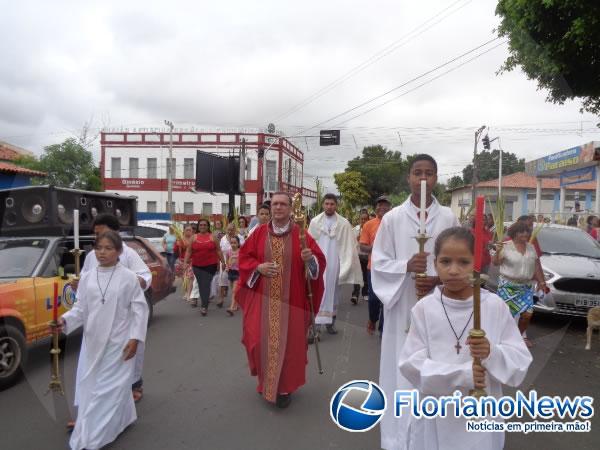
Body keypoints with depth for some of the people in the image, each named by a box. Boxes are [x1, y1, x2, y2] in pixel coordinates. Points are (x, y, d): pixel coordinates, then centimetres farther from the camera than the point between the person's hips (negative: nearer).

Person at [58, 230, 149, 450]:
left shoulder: (129, 277, -10)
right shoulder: (87, 278, 2)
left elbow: (139, 309, -7)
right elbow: (80, 308, 3)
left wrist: (135, 337, -11)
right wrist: (65, 320, -16)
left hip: (118, 342, -5)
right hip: (93, 342, 5)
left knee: (111, 387, 0)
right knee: (90, 386, 14)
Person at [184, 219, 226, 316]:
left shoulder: (212, 237, 4)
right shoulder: (194, 237, 6)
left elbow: (218, 250, 7)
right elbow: (188, 251, 6)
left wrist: (223, 262, 6)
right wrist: (185, 262, -3)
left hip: (211, 265, -2)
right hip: (197, 266, 2)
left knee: (206, 285, -6)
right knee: (201, 284, 7)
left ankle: (204, 306, -1)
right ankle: (204, 305, 24)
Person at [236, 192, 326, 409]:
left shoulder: (301, 234, -1)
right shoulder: (259, 233, 4)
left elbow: (319, 260, -3)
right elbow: (244, 257, 7)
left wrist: (310, 258, -24)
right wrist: (258, 267, -11)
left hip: (291, 300, -1)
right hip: (263, 299, 2)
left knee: (288, 342, 2)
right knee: (261, 340, 5)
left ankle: (284, 387, 21)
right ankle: (266, 381, 31)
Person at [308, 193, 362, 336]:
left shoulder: (344, 224, -2)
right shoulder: (315, 222, 1)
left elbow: (348, 246, -2)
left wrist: (346, 265, -7)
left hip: (335, 265, 1)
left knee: (333, 294, 12)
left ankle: (330, 322, 26)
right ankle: (316, 325, -2)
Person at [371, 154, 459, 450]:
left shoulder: (449, 218, 3)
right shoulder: (392, 218, -1)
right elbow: (379, 263, 0)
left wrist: (438, 280, -13)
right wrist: (406, 265, -17)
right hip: (403, 307, -1)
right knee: (403, 370, 5)